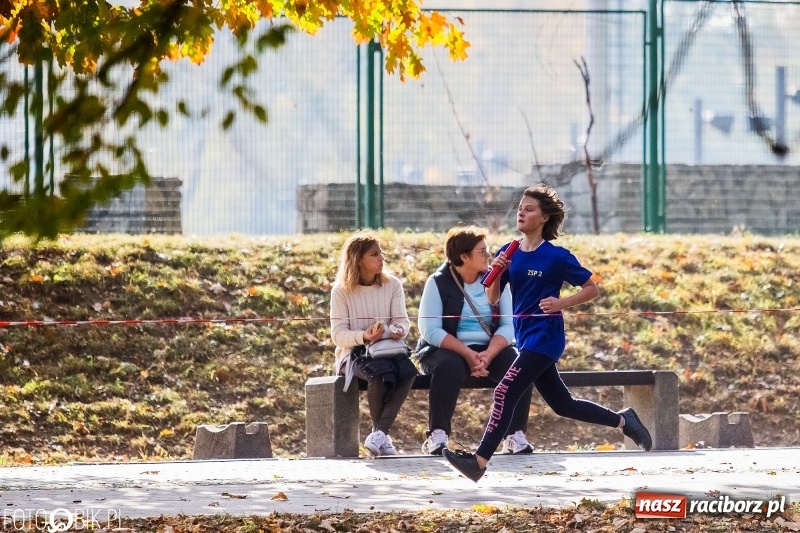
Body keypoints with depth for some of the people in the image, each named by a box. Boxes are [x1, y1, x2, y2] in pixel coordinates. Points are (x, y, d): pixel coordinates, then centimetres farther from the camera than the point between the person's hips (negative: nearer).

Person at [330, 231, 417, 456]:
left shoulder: (392, 285, 9)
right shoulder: (341, 291, -1)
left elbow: (402, 320, 3)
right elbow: (338, 334, -7)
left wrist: (398, 331, -22)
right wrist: (364, 336, -26)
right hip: (353, 352, -3)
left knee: (407, 370, -32)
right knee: (381, 372, -37)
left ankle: (380, 434, -33)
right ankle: (382, 434, -19)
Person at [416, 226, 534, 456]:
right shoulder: (438, 283, -4)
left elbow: (507, 326, -1)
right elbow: (430, 330, -14)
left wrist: (488, 355, -21)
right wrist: (468, 354, -24)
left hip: (490, 350, 4)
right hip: (448, 350, -4)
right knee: (450, 366, -37)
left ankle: (515, 436, -21)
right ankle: (437, 436, -32)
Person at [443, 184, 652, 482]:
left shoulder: (557, 256, -9)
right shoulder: (509, 253, 7)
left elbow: (592, 290, -3)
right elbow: (493, 298, 6)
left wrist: (562, 303, -18)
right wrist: (495, 272, -12)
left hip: (545, 336, -8)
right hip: (525, 335, 8)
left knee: (505, 391, -18)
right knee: (562, 404, 16)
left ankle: (479, 462, -21)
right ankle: (622, 421, 33)